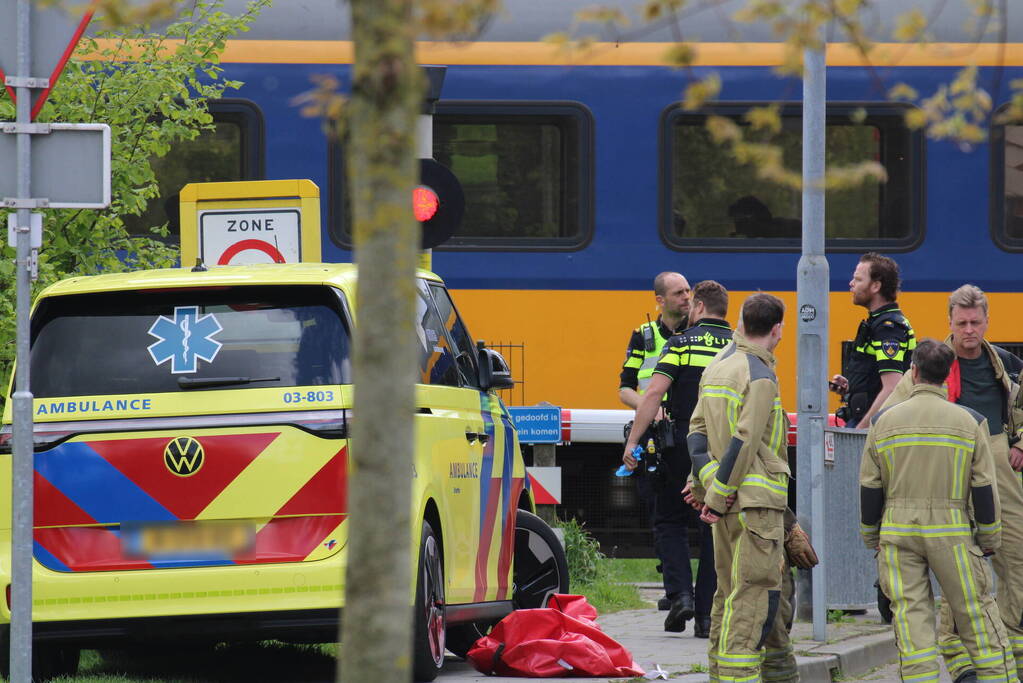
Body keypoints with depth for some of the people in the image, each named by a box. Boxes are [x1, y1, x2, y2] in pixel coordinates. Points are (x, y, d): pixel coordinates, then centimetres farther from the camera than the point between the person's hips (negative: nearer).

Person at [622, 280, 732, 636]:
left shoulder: (682, 343, -4)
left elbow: (654, 393, -13)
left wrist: (633, 440, -11)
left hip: (684, 446, -3)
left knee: (669, 521, 13)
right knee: (714, 530, 8)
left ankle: (680, 594, -5)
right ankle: (706, 614, 5)